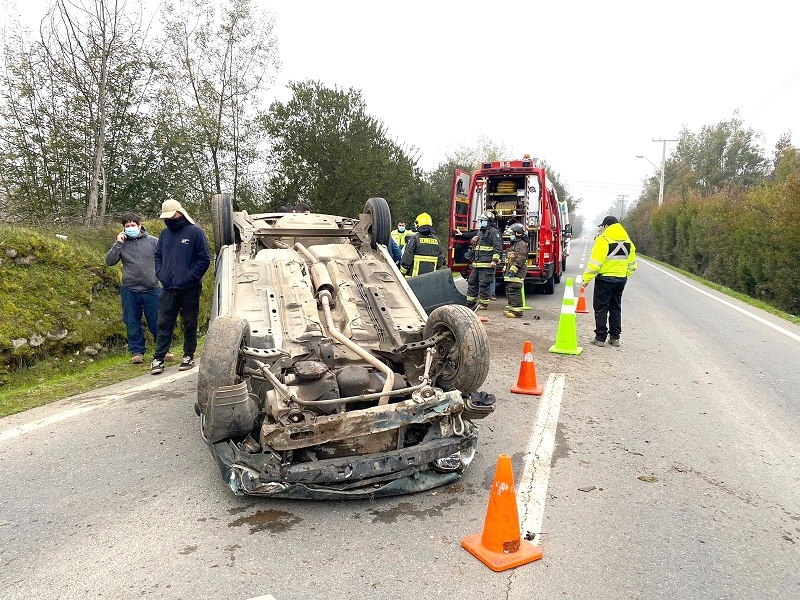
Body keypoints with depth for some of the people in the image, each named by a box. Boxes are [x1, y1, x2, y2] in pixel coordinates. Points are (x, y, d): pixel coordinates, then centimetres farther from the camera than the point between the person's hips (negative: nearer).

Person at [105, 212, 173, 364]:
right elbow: (109, 261, -2)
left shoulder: (153, 241, 3)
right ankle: (137, 351, 20)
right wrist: (118, 244, -10)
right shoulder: (122, 244, 6)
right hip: (129, 291, 2)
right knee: (132, 324, 8)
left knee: (157, 323, 4)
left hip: (152, 289, -1)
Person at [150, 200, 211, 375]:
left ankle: (189, 356, 17)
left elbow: (205, 258, -8)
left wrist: (190, 277, -13)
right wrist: (160, 274, 4)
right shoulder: (165, 234, 10)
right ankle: (158, 358, 6)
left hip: (190, 289, -4)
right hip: (169, 288, 4)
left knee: (190, 324, 6)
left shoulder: (195, 232, -6)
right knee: (164, 324, 3)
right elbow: (158, 256, 20)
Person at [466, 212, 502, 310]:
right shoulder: (480, 232, 22)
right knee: (472, 282, 10)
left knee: (484, 284, -7)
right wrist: (474, 260, 28)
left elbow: (498, 247, -13)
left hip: (487, 264, -9)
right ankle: (470, 302, 18)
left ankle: (483, 304, 1)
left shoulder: (494, 232, -5)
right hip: (477, 264, 9)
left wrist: (495, 260, -21)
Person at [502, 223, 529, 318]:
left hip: (517, 274, -11)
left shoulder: (521, 245, -11)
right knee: (509, 291, 14)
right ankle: (511, 308, 22)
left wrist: (513, 270, -24)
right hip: (510, 274, 11)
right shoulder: (513, 244, 23)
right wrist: (506, 270, 25)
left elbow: (519, 259, -21)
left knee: (514, 292, -13)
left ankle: (517, 311, -13)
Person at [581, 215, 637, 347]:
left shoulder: (603, 240, -13)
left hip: (604, 280, -7)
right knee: (616, 309, 15)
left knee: (601, 309, 1)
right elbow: (632, 265, 14)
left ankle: (600, 338, 2)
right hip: (620, 280, 7)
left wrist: (587, 278, -11)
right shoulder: (628, 242, 10)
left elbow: (595, 262, -17)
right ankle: (615, 337, 19)